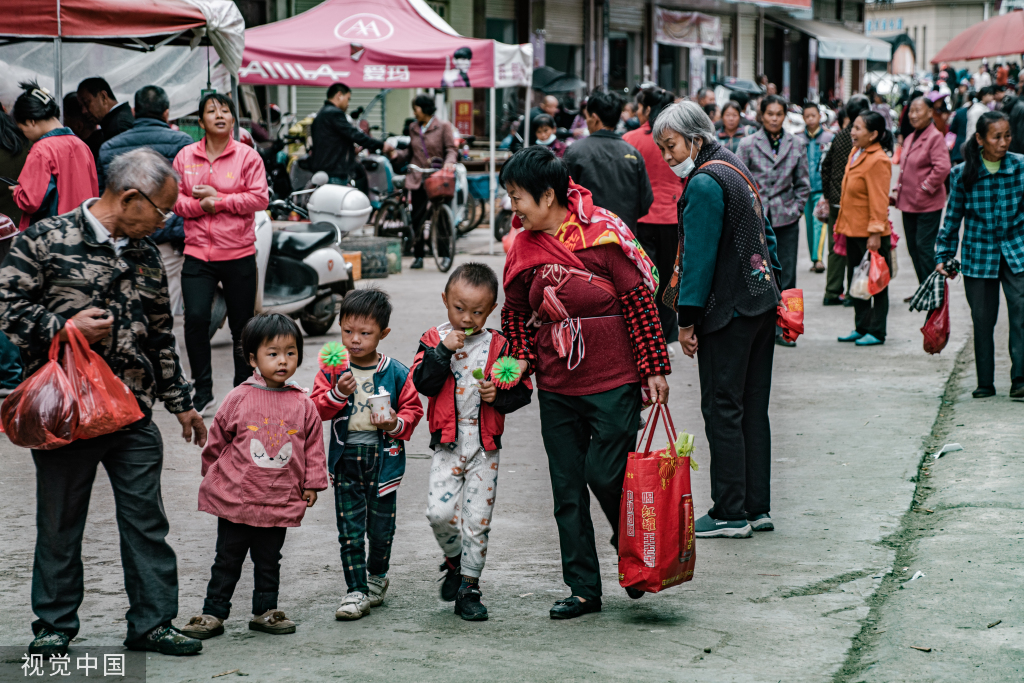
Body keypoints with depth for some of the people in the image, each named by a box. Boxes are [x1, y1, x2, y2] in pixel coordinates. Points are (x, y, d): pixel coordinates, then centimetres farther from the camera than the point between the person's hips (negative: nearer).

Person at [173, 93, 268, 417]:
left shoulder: (247, 156, 0)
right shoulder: (185, 156, 8)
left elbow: (260, 197, -7)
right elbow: (174, 198, 6)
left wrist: (219, 199, -13)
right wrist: (200, 206, -12)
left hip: (238, 255, -1)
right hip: (197, 253, 1)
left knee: (242, 326, 7)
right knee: (196, 319, -12)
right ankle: (203, 395, 0)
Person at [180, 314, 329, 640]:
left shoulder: (303, 405, 1)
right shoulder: (239, 398, -5)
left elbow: (314, 445, 9)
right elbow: (217, 440, 6)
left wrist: (312, 482, 7)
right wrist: (212, 474, 12)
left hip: (280, 500, 2)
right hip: (235, 497, -2)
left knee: (269, 561, 13)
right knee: (227, 560, 7)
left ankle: (265, 611, 26)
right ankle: (213, 613, 15)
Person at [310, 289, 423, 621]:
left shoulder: (396, 373, -2)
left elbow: (413, 408, 5)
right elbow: (316, 409, -4)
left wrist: (396, 424, -14)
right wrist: (338, 393, -22)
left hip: (384, 456, 0)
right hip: (346, 457, 0)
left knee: (381, 526, 8)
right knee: (350, 529, -1)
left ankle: (377, 575, 34)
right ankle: (357, 591, 5)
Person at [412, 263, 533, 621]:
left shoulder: (499, 345, 2)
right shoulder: (433, 339, 2)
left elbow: (523, 390, 4)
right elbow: (423, 383, -11)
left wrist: (499, 396, -14)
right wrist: (444, 350, -19)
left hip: (485, 446, 0)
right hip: (447, 443, 0)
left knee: (477, 518, 1)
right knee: (439, 512, -12)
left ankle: (469, 587, 12)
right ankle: (454, 561, 18)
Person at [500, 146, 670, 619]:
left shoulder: (604, 234, -12)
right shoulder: (523, 248, 3)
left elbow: (640, 303, -9)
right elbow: (516, 311, 17)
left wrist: (655, 369, -8)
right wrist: (521, 361, 4)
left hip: (614, 383, -5)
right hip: (557, 389, 5)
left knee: (606, 473, -9)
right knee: (567, 490, 6)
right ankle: (584, 589, 16)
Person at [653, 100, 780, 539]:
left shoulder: (704, 183, -14)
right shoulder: (737, 170, 15)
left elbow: (699, 255, -17)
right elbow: (765, 236, 20)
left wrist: (687, 320, -13)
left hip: (728, 311, -9)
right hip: (761, 303, 9)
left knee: (722, 410, -4)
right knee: (753, 409, 11)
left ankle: (730, 514, -1)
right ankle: (757, 508, 15)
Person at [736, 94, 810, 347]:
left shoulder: (796, 145, 6)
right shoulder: (748, 144, -1)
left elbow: (803, 182, 12)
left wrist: (796, 209, 2)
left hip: (786, 220, 2)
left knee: (786, 276, 4)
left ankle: (782, 328, 12)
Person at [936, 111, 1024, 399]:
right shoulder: (962, 175, -3)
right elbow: (953, 218, 7)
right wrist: (943, 257, 7)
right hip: (978, 253, 0)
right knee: (982, 319, 5)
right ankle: (985, 383, 17)